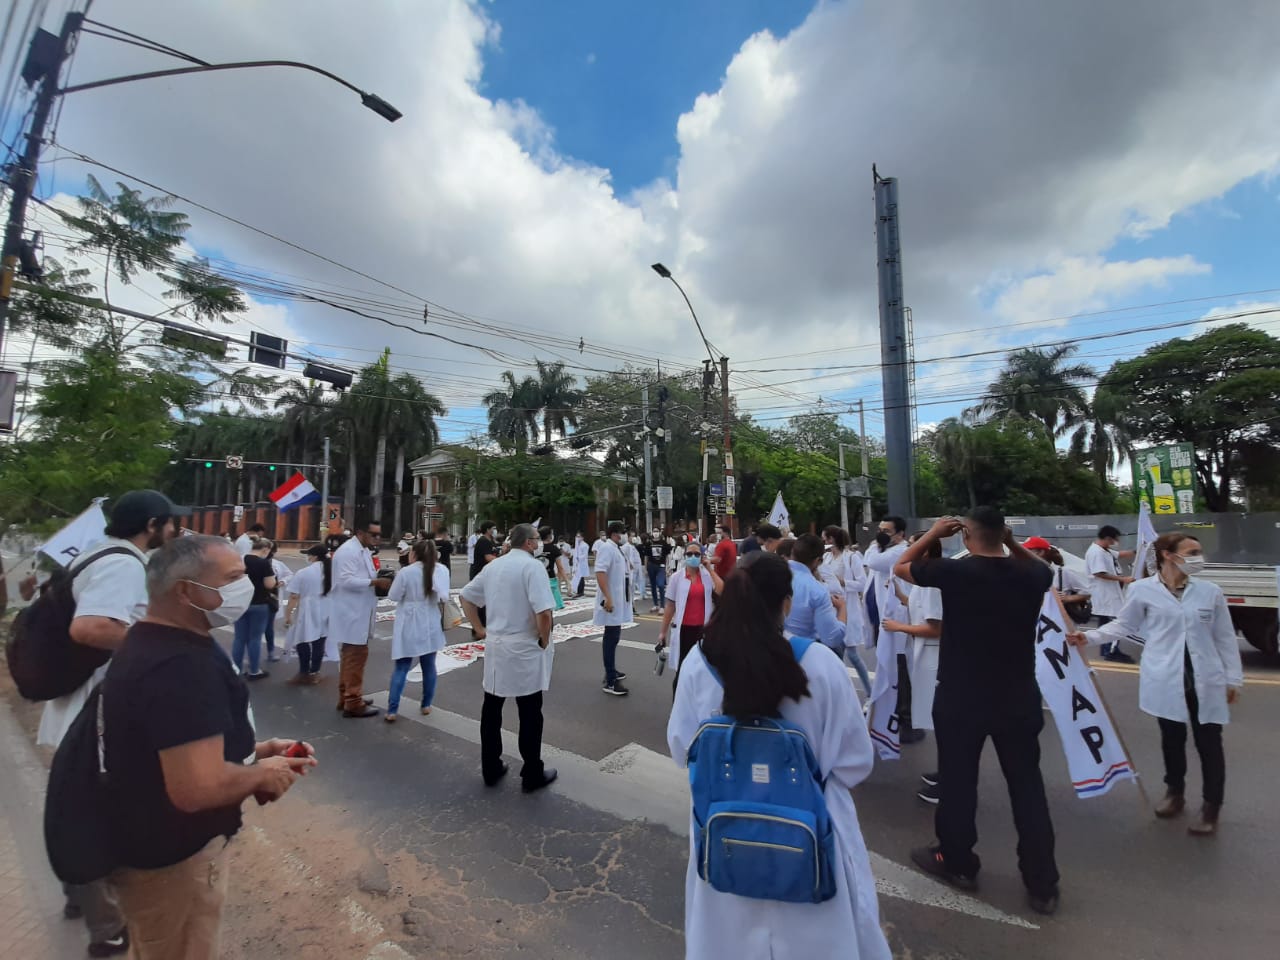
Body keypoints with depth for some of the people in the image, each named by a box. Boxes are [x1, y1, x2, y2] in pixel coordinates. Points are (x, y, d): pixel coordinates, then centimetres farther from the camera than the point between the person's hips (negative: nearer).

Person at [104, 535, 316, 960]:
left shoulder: (151, 641, 2)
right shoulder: (181, 665, -34)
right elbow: (198, 788, -39)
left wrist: (258, 750, 2)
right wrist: (262, 774, -19)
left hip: (151, 842, 10)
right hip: (172, 860, -10)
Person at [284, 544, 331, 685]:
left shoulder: (303, 573, -10)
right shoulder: (333, 571, 2)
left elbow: (294, 597, -9)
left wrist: (287, 615, -1)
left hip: (308, 613, -4)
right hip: (327, 613, 4)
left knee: (302, 641, 10)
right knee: (319, 642, 10)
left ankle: (304, 673, 15)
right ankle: (314, 673, 17)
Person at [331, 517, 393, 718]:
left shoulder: (364, 551, 13)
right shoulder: (348, 551, -18)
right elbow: (347, 580, -26)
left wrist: (379, 579, 1)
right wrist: (375, 582, -27)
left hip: (358, 613, 10)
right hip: (351, 614, -10)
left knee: (351, 656, 18)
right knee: (356, 656, -3)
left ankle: (346, 697, 31)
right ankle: (353, 703, 6)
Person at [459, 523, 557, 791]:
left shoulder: (493, 566, 8)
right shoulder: (532, 566, -16)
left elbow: (466, 597, 16)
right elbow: (543, 612, -26)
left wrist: (480, 628, 16)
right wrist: (544, 640, -10)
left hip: (494, 645, 7)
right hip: (525, 649, -7)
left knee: (491, 709, 17)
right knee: (530, 714, 7)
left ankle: (490, 769, 31)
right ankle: (532, 775, 20)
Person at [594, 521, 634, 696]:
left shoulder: (615, 548, 13)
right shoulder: (606, 547, -17)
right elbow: (600, 572, -27)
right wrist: (607, 598, -31)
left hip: (618, 600, 10)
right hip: (611, 601, -10)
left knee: (614, 638, 18)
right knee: (612, 639, -7)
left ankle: (611, 672, 31)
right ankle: (610, 681, -2)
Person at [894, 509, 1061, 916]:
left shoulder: (954, 571, -19)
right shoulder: (1031, 576, -7)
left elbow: (901, 567, -3)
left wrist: (933, 533, 4)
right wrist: (1011, 543, 8)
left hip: (961, 697, -3)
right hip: (1019, 697, 4)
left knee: (958, 780, 14)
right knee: (1027, 785, 16)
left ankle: (957, 863, 32)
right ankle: (1042, 884, 27)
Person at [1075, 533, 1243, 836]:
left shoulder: (1211, 591, 0)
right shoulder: (1143, 590, -6)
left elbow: (1225, 638, 7)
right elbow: (1124, 625, 4)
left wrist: (1233, 678, 7)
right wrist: (1090, 636, -8)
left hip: (1207, 681, 1)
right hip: (1165, 681, -1)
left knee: (1209, 743, 6)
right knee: (1172, 738, 14)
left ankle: (1211, 807, 23)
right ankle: (1175, 792, 33)